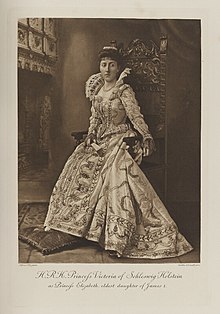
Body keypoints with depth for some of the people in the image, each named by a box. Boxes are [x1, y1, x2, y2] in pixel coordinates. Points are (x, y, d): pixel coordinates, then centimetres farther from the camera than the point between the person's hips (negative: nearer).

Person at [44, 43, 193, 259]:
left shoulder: (124, 90, -7)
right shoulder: (96, 89, 12)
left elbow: (136, 116, -14)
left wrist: (147, 137, -26)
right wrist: (91, 135, 4)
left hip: (121, 139, -7)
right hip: (101, 140, 7)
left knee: (116, 171, -28)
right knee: (79, 165, -5)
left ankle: (118, 238, -29)